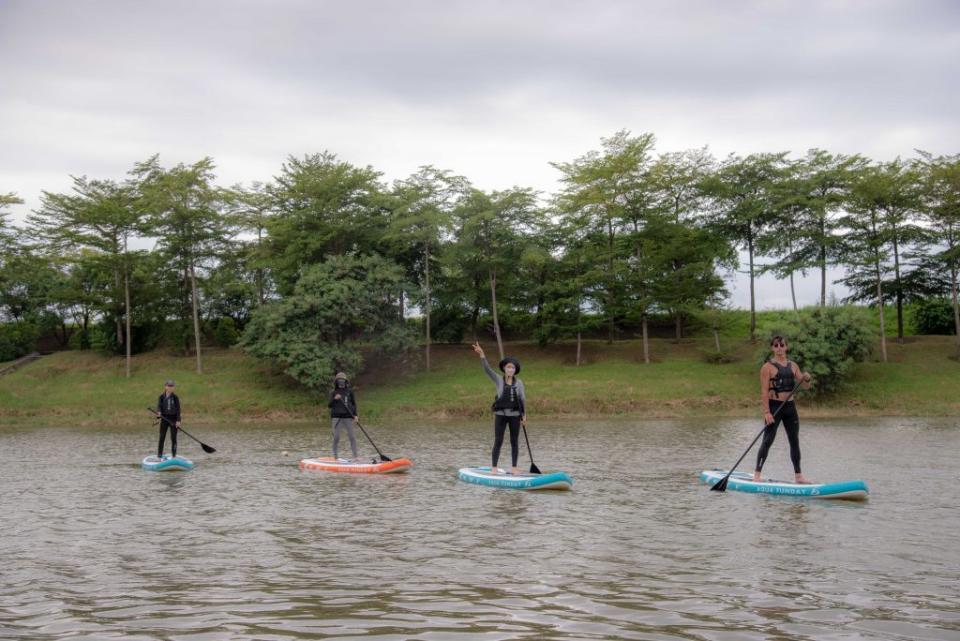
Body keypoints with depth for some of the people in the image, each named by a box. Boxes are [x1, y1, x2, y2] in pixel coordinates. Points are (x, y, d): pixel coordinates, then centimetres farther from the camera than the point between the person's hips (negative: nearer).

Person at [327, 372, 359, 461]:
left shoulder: (350, 392, 8)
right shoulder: (333, 393, 5)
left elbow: (354, 404, 12)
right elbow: (329, 405, -1)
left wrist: (355, 415, 1)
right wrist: (335, 399, -18)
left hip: (348, 417, 1)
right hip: (337, 417, -1)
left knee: (351, 436, -2)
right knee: (336, 437, -4)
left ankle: (355, 456, 2)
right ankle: (335, 456, 5)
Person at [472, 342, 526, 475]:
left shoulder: (519, 383, 3)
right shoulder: (498, 380, -1)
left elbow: (523, 399, 4)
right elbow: (487, 369, -13)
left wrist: (524, 415, 0)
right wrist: (482, 355, -28)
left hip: (515, 415, 1)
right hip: (500, 415, -1)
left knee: (515, 442, 5)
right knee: (498, 441, -4)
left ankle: (514, 468, 13)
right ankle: (494, 468, 0)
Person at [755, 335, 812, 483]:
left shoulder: (793, 366, 11)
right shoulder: (768, 367, -6)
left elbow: (805, 387, 12)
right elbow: (764, 391, -12)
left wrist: (807, 379, -11)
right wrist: (766, 412, -19)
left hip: (790, 406, 6)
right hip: (774, 406, -6)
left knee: (795, 441, 9)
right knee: (767, 440, -8)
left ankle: (798, 475, 18)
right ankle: (757, 474, -4)